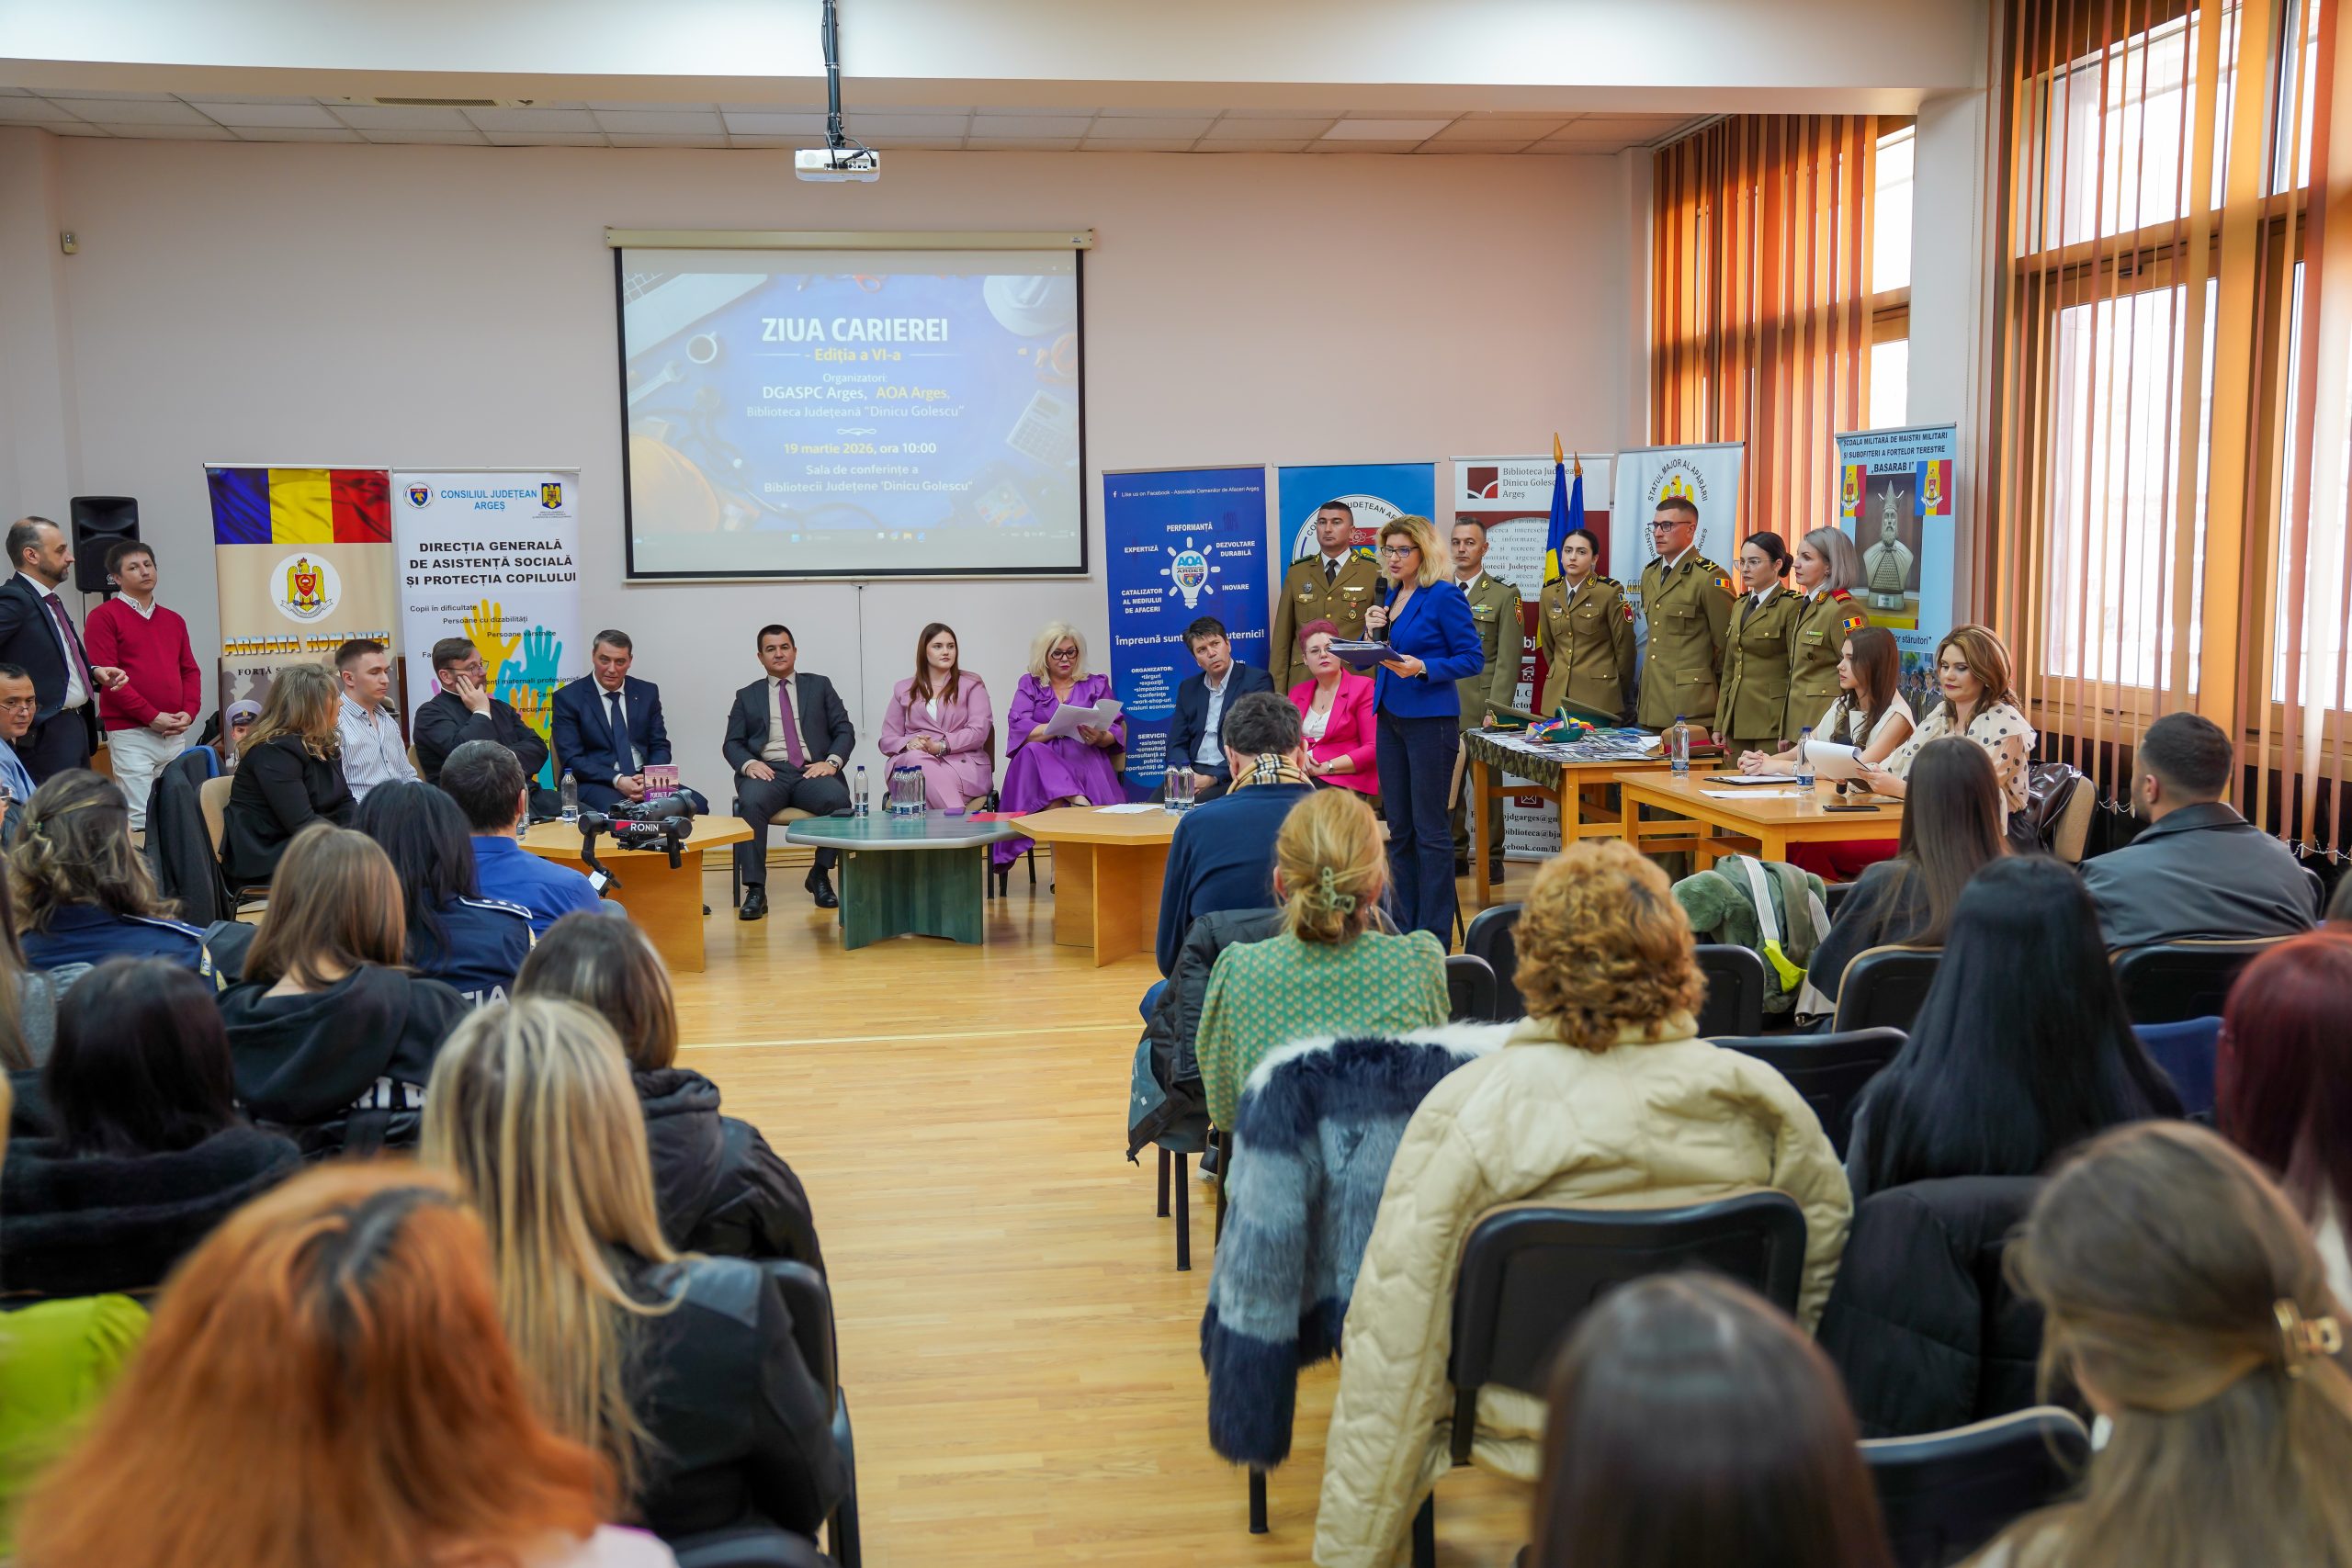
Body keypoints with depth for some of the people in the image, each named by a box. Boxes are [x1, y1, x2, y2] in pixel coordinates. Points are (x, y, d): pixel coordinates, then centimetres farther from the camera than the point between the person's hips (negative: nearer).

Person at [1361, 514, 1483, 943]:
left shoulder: (1444, 596, -10)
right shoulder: (1393, 594, 12)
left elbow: (1472, 658, -11)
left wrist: (1422, 668, -24)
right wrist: (1375, 632, 0)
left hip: (1430, 720, -8)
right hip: (1391, 716, 8)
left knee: (1429, 829, -4)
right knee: (1399, 827, 11)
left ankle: (1434, 936, 3)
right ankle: (1404, 927, 19)